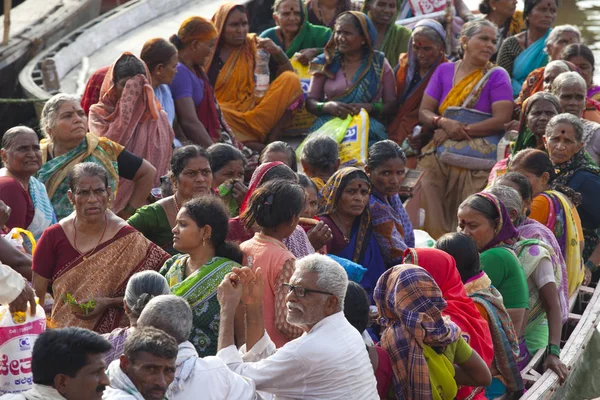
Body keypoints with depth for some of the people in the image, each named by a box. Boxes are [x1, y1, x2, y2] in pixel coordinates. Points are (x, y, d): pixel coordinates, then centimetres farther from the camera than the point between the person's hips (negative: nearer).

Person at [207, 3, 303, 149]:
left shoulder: (253, 45, 10)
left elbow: (287, 72, 7)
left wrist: (277, 52, -12)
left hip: (255, 108, 3)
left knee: (291, 79, -17)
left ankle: (271, 139, -25)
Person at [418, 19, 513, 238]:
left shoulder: (497, 76, 6)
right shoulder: (445, 71, 15)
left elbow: (502, 120, -5)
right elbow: (424, 112, 11)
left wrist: (463, 130, -9)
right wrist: (444, 123, -11)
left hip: (476, 161, -3)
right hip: (439, 153, 3)